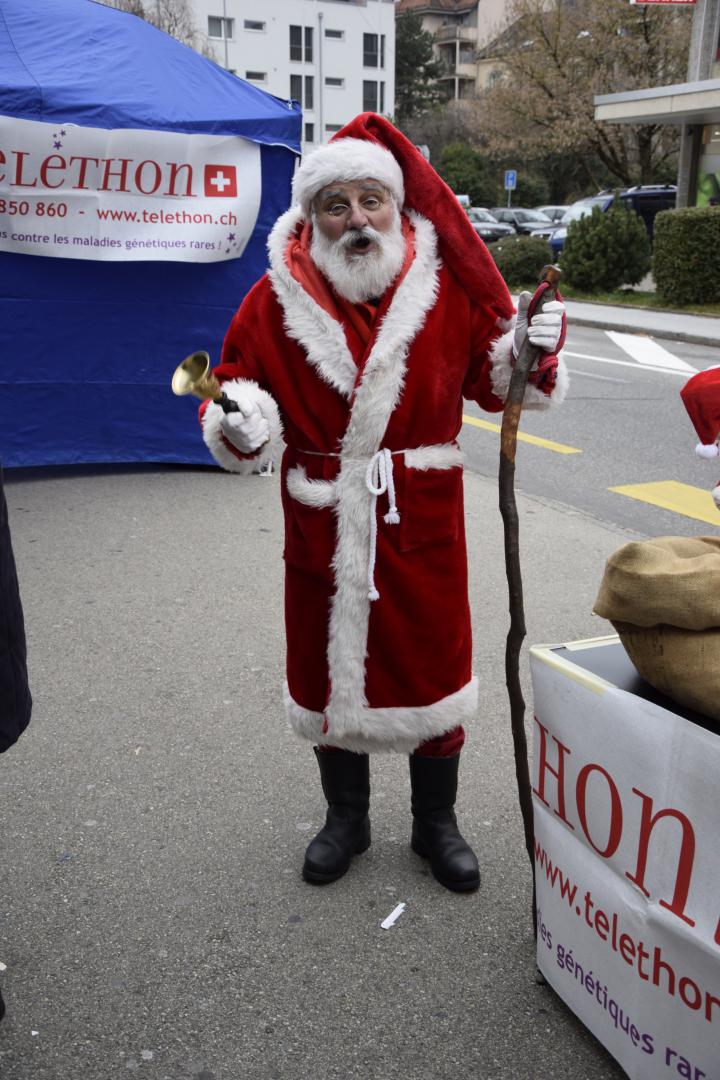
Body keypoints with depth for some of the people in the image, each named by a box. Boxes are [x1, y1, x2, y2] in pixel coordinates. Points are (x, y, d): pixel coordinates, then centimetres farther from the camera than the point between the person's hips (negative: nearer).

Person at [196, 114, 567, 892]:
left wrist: (529, 352, -15)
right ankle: (345, 818, 39)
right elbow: (242, 384, 0)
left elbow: (493, 379, 5)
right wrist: (239, 423, -22)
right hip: (324, 527, 1)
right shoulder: (276, 300, -4)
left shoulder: (446, 288, -3)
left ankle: (436, 823, 35)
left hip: (422, 522, 0)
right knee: (327, 669, 14)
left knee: (432, 670, 10)